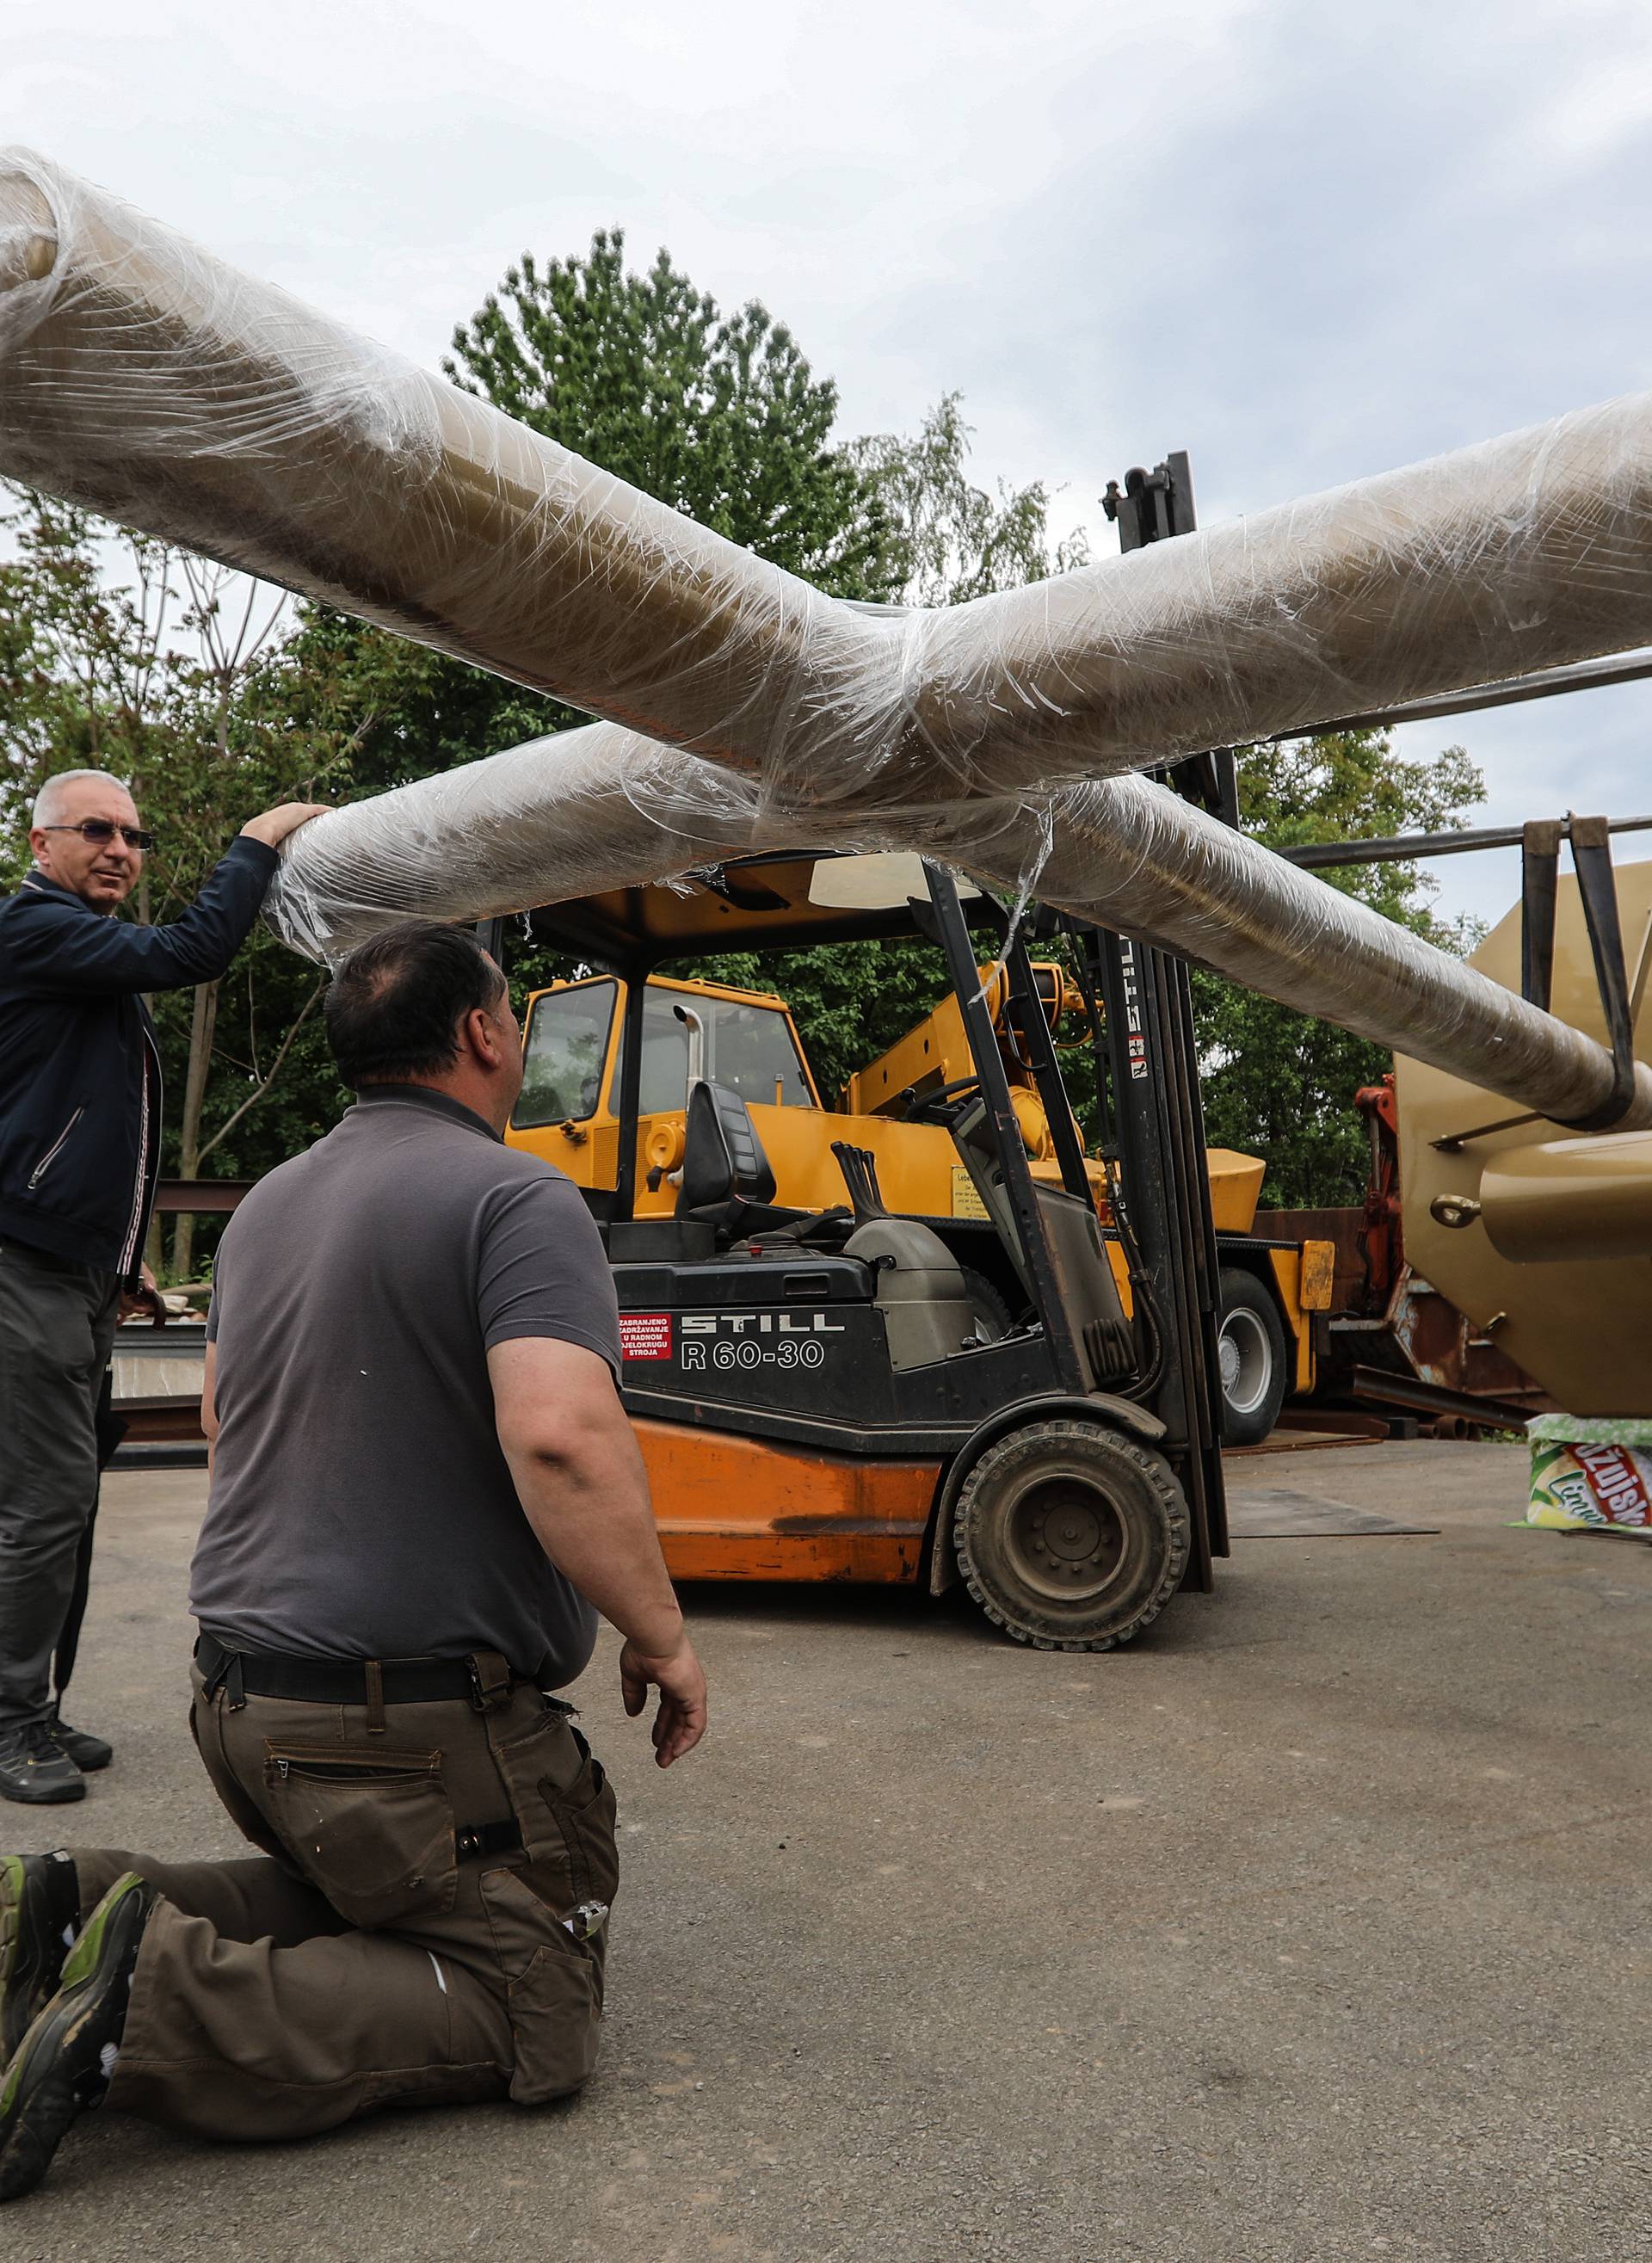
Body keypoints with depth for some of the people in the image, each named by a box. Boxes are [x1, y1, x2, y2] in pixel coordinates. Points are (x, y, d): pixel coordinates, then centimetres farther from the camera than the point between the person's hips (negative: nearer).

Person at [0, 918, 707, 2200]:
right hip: (419, 1718, -9)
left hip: (240, 1696, 9)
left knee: (355, 1897, 28)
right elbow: (562, 1441, -31)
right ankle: (157, 2012, -13)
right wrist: (662, 1642, -17)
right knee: (534, 2024, 3)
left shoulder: (267, 1206, 12)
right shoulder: (517, 1201, -16)